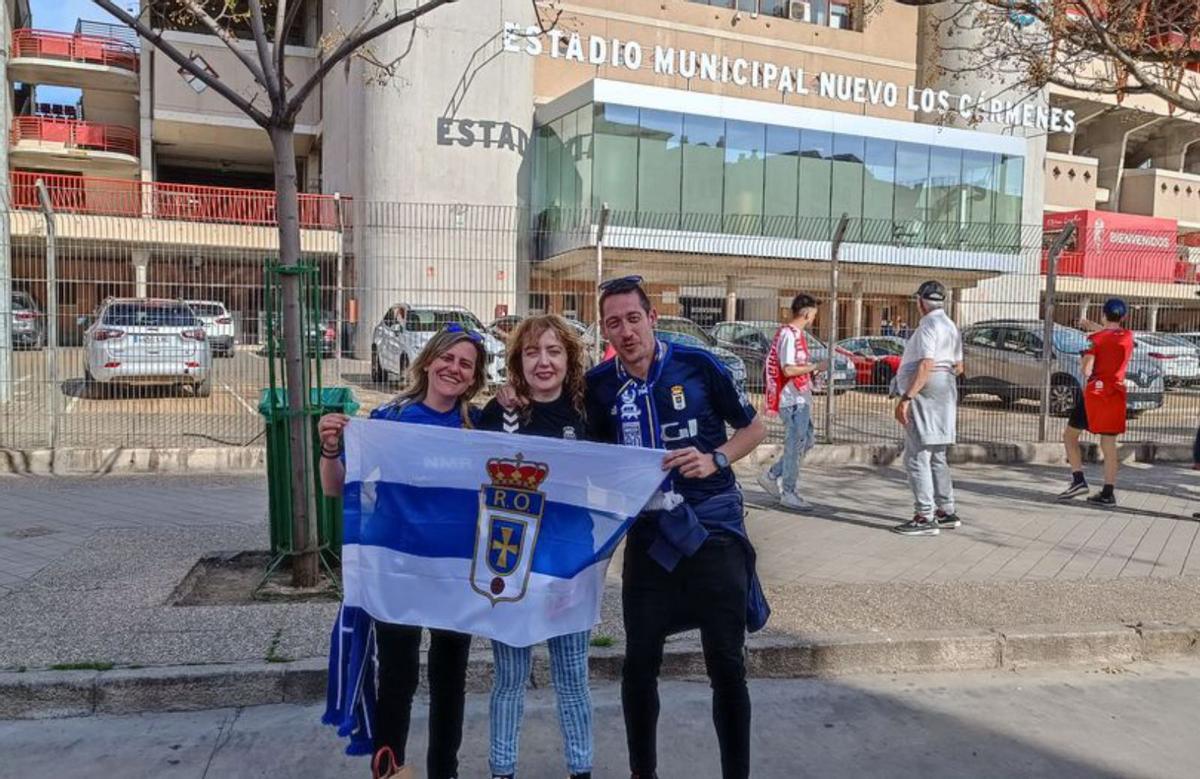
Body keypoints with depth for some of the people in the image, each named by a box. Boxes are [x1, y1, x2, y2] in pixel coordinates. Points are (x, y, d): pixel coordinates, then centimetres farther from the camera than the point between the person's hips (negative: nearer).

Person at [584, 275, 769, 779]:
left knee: (726, 664, 3)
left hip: (713, 526, -2)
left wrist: (716, 460, -15)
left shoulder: (698, 365, -9)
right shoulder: (599, 384, 0)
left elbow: (754, 428, 2)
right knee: (639, 662, 8)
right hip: (648, 532, 3)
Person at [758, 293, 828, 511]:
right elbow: (787, 369, -23)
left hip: (801, 399, 10)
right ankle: (788, 493, 6)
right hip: (793, 399, -10)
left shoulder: (798, 334, 15)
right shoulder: (788, 335, -16)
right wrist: (815, 367, -15)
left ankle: (771, 476, 22)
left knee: (805, 442, 15)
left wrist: (812, 371, 9)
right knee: (795, 446, -3)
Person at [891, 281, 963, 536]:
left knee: (917, 458, -7)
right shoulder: (950, 326, 16)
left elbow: (926, 365, -24)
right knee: (937, 457, 16)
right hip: (944, 394, 10)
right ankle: (946, 512, 22)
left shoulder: (929, 325, -14)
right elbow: (958, 367, 18)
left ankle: (925, 517, -6)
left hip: (925, 395, -10)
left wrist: (906, 398, -26)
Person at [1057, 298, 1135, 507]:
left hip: (1094, 392, -4)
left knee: (1070, 435, 9)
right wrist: (1092, 326, 31)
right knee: (1109, 444, 5)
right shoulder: (1128, 336, 5)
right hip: (1116, 394, 4)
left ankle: (1078, 480, -3)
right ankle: (1108, 493, 6)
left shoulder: (1095, 339, -9)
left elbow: (1085, 369, -14)